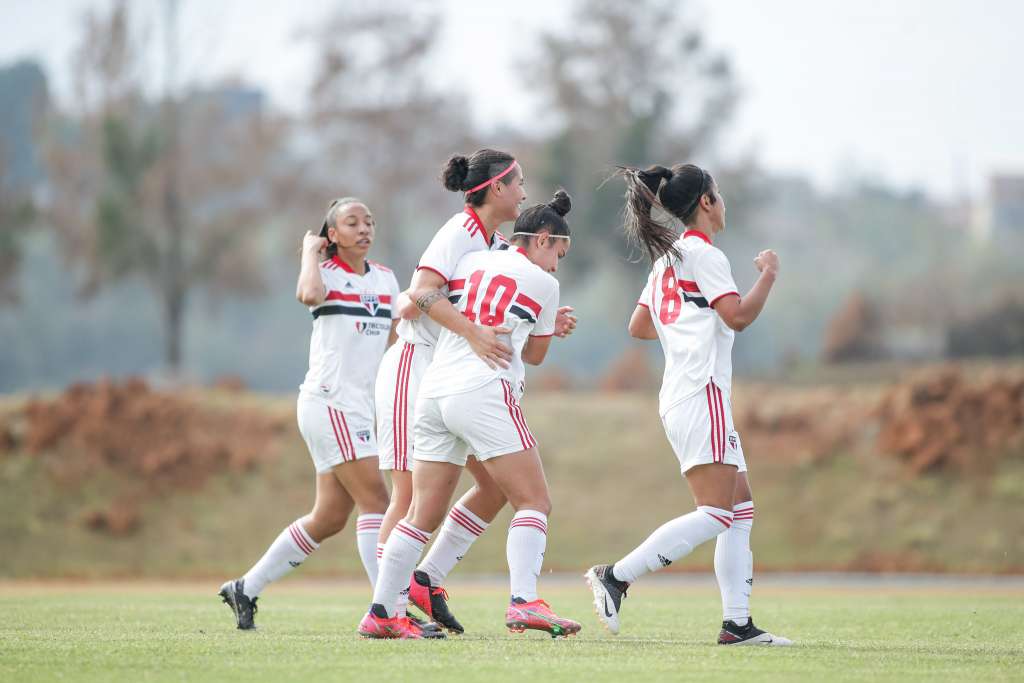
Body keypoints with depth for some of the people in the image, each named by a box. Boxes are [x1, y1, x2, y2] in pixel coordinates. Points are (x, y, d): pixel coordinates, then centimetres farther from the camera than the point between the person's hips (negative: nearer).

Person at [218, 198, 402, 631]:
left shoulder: (385, 279, 14)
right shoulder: (327, 273, -7)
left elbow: (394, 341, 19)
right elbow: (309, 294, -30)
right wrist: (310, 251, -15)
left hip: (360, 408, 8)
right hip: (329, 402, -8)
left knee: (329, 517, 9)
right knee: (375, 500, -15)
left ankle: (245, 589, 22)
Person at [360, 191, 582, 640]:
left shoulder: (469, 263, 17)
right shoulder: (543, 283, 8)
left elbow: (420, 294, 0)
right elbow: (534, 354, 18)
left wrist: (472, 331, 0)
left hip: (434, 394, 6)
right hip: (485, 391, -6)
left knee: (423, 515, 9)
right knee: (534, 503, -3)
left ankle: (380, 613, 7)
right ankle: (523, 602, -22)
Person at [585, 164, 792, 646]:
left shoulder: (668, 258, 19)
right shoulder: (703, 254, -9)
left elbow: (639, 326, 24)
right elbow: (738, 316, -18)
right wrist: (768, 275, -4)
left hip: (679, 395, 10)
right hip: (701, 394, -10)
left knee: (741, 508, 7)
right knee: (715, 514, -15)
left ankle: (737, 622, 1)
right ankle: (617, 576, -18)